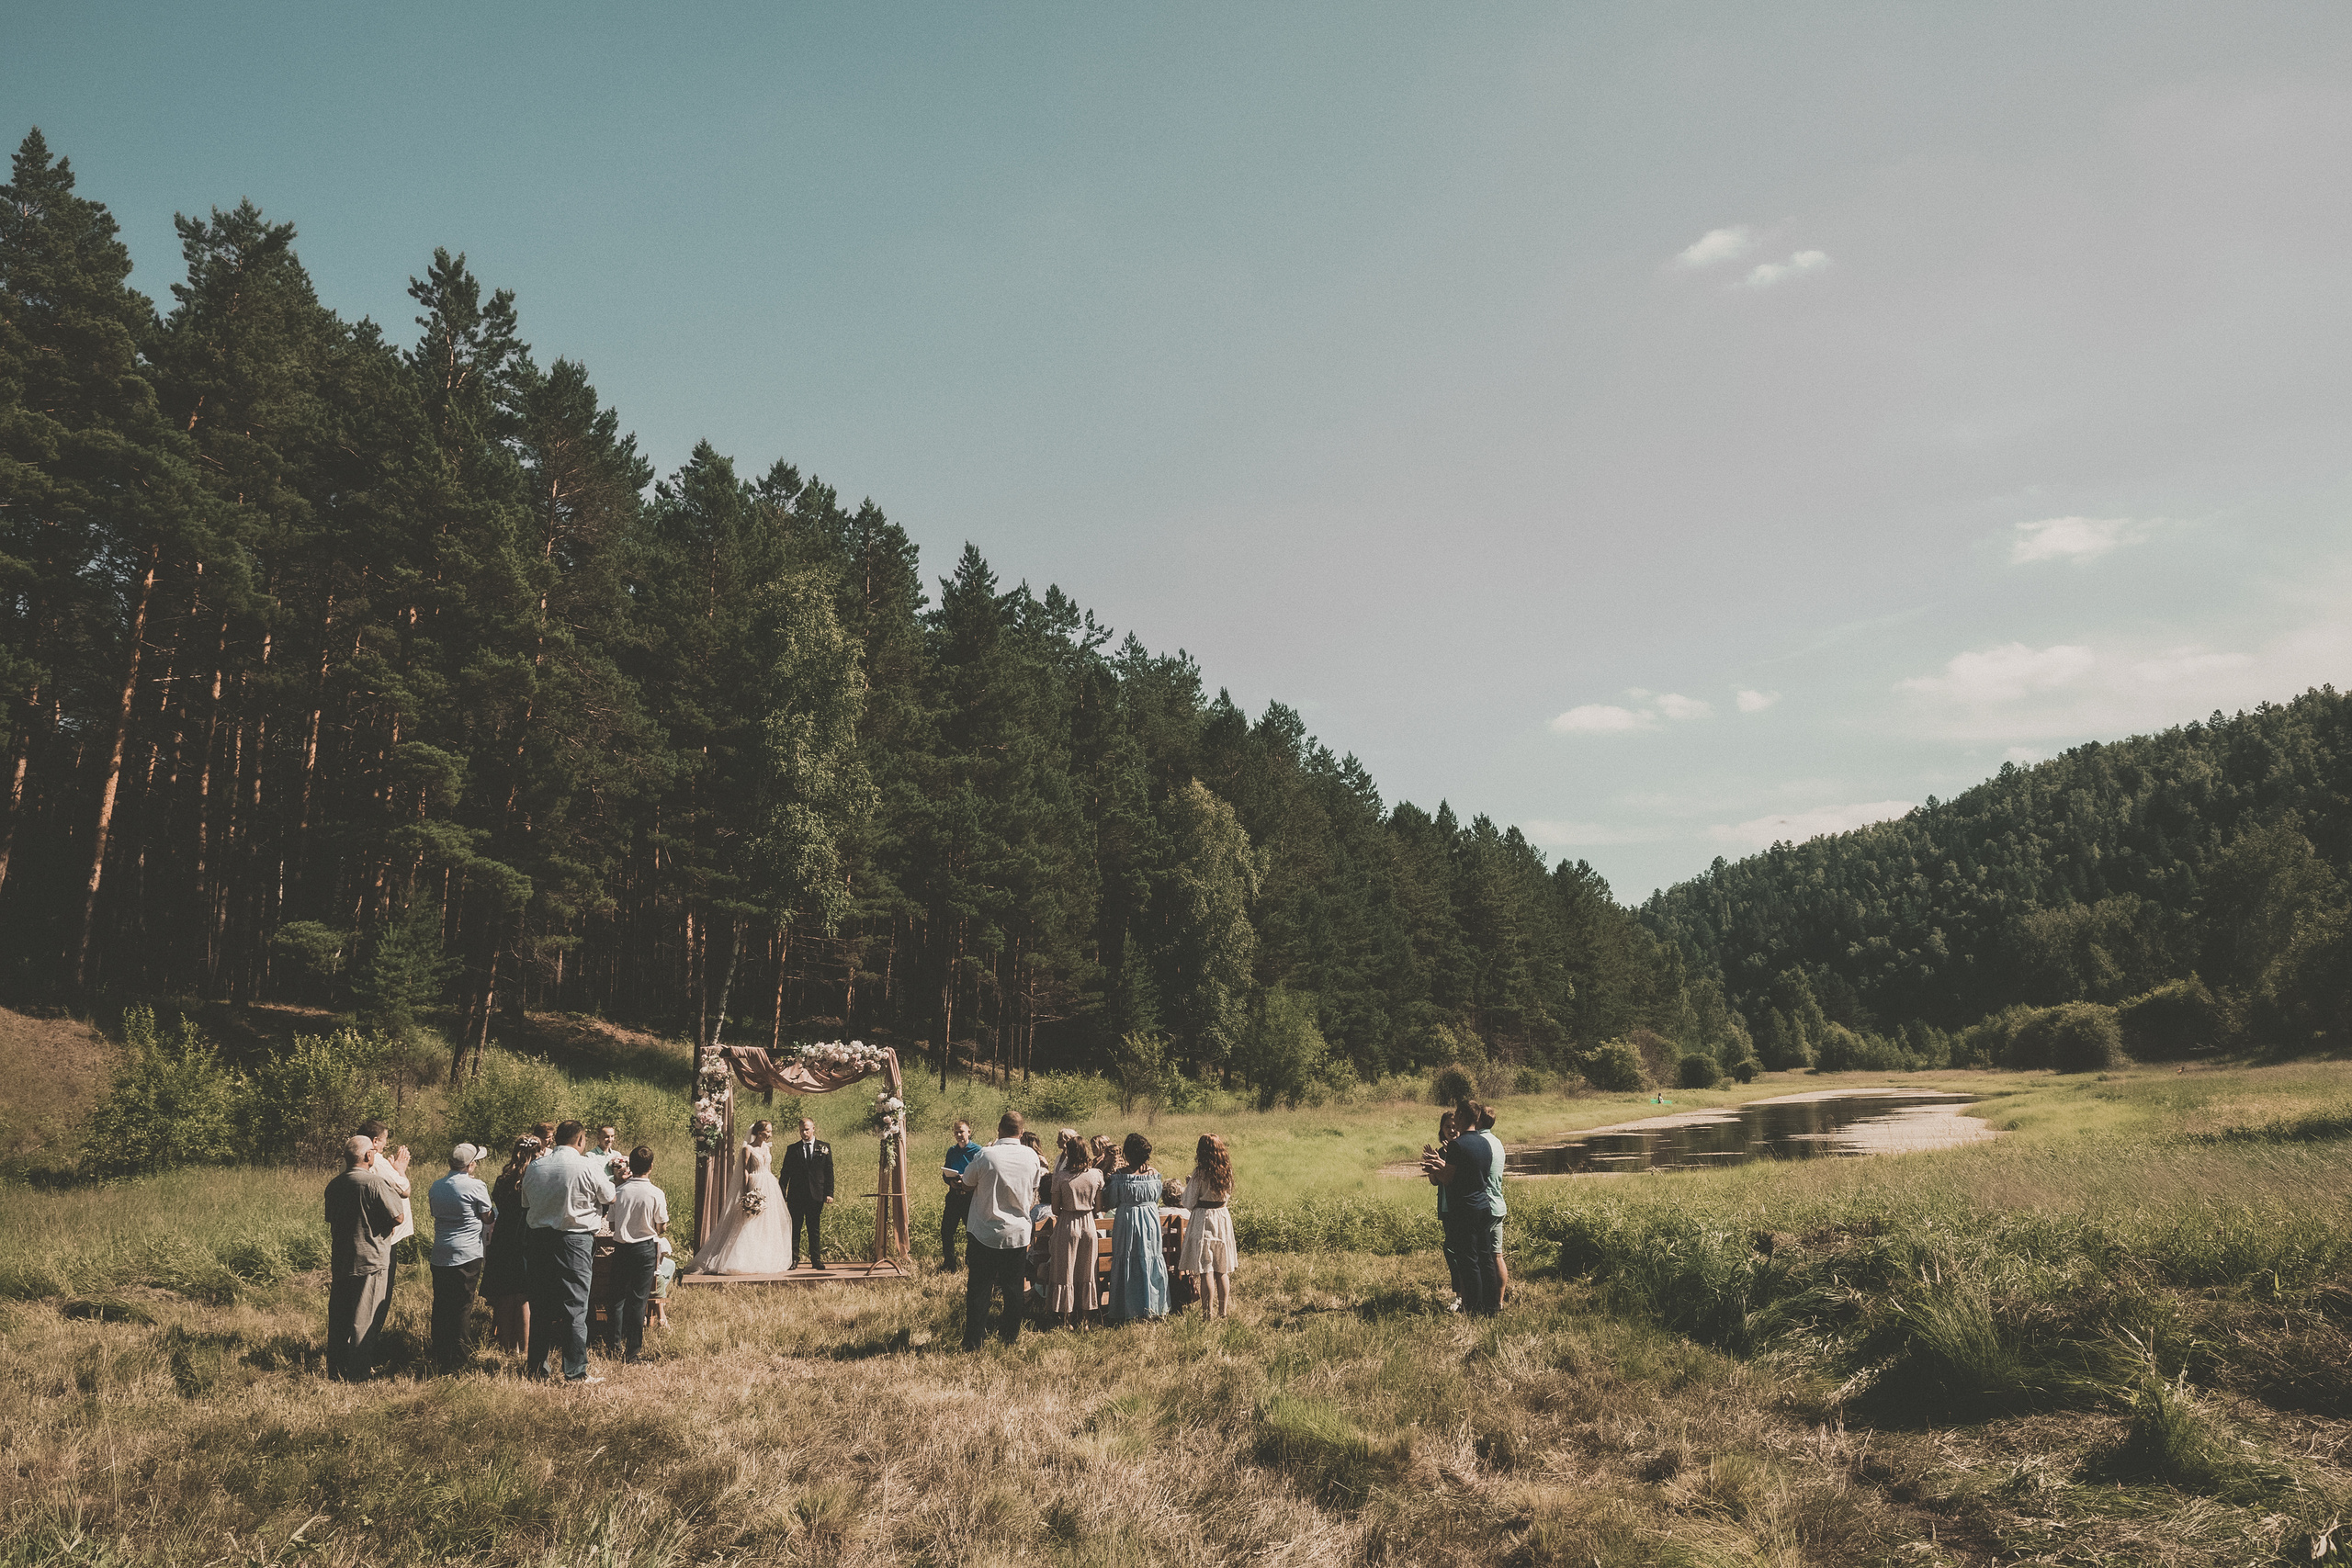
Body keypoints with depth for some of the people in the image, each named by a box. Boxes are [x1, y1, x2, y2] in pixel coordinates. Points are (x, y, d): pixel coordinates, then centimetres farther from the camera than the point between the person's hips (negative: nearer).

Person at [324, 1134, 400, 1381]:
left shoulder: (333, 1185, 5)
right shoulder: (373, 1184, -17)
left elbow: (331, 1219, 18)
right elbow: (397, 1217, -13)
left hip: (340, 1261, 7)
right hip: (370, 1260, -7)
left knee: (338, 1317, 13)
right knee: (364, 1320, 1)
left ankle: (336, 1370, 20)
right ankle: (358, 1373, 4)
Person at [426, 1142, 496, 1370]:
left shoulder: (435, 1187, 7)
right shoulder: (475, 1187, -11)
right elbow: (489, 1220, -1)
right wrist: (496, 1208, 18)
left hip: (440, 1255, 6)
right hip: (468, 1255, -5)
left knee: (440, 1307, 13)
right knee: (461, 1309, 0)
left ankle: (438, 1356, 19)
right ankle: (454, 1360, 1)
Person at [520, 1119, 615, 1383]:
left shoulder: (534, 1167, 5)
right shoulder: (588, 1167, -10)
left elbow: (525, 1206, 14)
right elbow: (610, 1198, 4)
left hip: (540, 1239, 5)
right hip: (575, 1241, -5)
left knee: (540, 1304, 15)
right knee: (575, 1307, 0)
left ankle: (536, 1366, 23)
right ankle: (575, 1372, 1)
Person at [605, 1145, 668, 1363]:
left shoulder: (618, 1191, -5)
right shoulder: (656, 1194, -12)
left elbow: (612, 1225, 3)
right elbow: (661, 1227, -4)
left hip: (621, 1247, 2)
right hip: (645, 1249, -2)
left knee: (618, 1296, 15)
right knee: (638, 1299, 4)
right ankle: (631, 1353, 8)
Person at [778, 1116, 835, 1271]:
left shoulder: (824, 1147, 7)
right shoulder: (792, 1149, 7)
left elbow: (829, 1171, 5)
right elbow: (785, 1172, 7)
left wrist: (829, 1193, -1)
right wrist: (782, 1194, 1)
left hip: (816, 1195, 0)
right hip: (796, 1195, 0)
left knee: (815, 1229, 6)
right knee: (794, 1228, 2)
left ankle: (816, 1260, 11)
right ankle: (793, 1259, 8)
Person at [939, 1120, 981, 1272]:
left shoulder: (977, 1151, -5)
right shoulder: (952, 1151, 12)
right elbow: (945, 1172, 15)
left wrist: (966, 1180, -23)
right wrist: (950, 1181, -6)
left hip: (970, 1195, -5)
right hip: (954, 1194, 5)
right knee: (946, 1230, 6)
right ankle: (948, 1265, 19)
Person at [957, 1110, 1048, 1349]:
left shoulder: (985, 1155, -15)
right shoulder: (1031, 1156, -5)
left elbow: (967, 1186, -1)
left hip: (985, 1233, -3)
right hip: (1018, 1233, 3)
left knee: (979, 1289, 6)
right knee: (1014, 1287, 15)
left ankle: (973, 1340, 7)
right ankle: (1010, 1334, 25)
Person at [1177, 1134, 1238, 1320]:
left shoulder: (1200, 1172, -15)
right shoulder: (1226, 1171, 1)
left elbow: (1189, 1203, -10)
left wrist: (1187, 1186, 7)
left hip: (1203, 1219, -6)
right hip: (1223, 1216, 6)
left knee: (1206, 1270, -1)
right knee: (1222, 1270, 13)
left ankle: (1208, 1311, -1)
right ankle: (1223, 1310, 17)